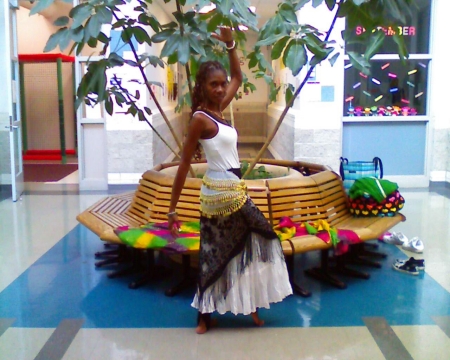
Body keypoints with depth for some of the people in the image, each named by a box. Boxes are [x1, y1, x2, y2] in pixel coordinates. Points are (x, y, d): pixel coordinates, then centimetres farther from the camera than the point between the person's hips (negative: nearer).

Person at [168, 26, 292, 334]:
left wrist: (230, 45, 10)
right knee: (260, 238, 6)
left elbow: (238, 78, 23)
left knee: (217, 252, 12)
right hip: (224, 192, -8)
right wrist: (173, 209, -13)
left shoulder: (218, 111, 8)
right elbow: (184, 165, -14)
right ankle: (249, 304, 18)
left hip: (222, 191, 8)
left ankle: (205, 316, 21)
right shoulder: (201, 118, -15)